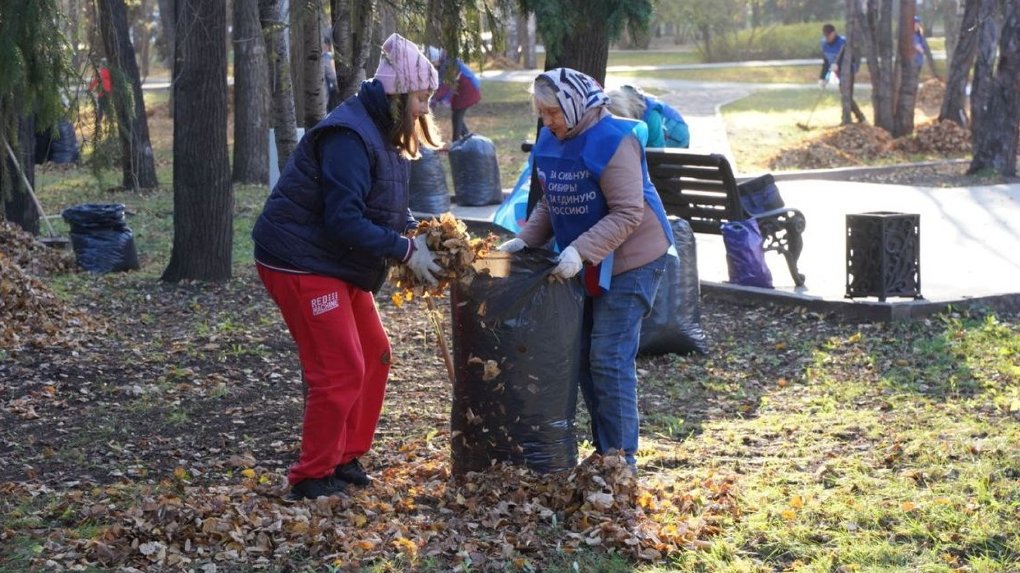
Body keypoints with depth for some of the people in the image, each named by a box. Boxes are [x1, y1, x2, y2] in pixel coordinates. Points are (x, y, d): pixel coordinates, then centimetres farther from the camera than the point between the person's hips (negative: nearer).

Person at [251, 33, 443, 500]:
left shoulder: (382, 134, 10)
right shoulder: (348, 137, -23)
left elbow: (385, 206, 19)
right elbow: (344, 220, -28)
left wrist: (414, 231, -1)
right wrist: (406, 251, -22)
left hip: (336, 266, 10)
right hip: (301, 264, -10)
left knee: (373, 355, 12)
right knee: (340, 370, -9)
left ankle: (346, 459, 23)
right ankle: (313, 477, 3)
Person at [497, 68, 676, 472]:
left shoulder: (612, 141, -20)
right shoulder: (549, 142, 5)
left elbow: (628, 214, -25)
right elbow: (549, 205, 14)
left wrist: (581, 250, -33)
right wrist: (524, 240, -2)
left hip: (629, 262, -9)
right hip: (583, 266, 9)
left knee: (609, 359, -9)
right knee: (584, 355, 11)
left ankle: (620, 457, 0)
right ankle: (603, 449, 21)